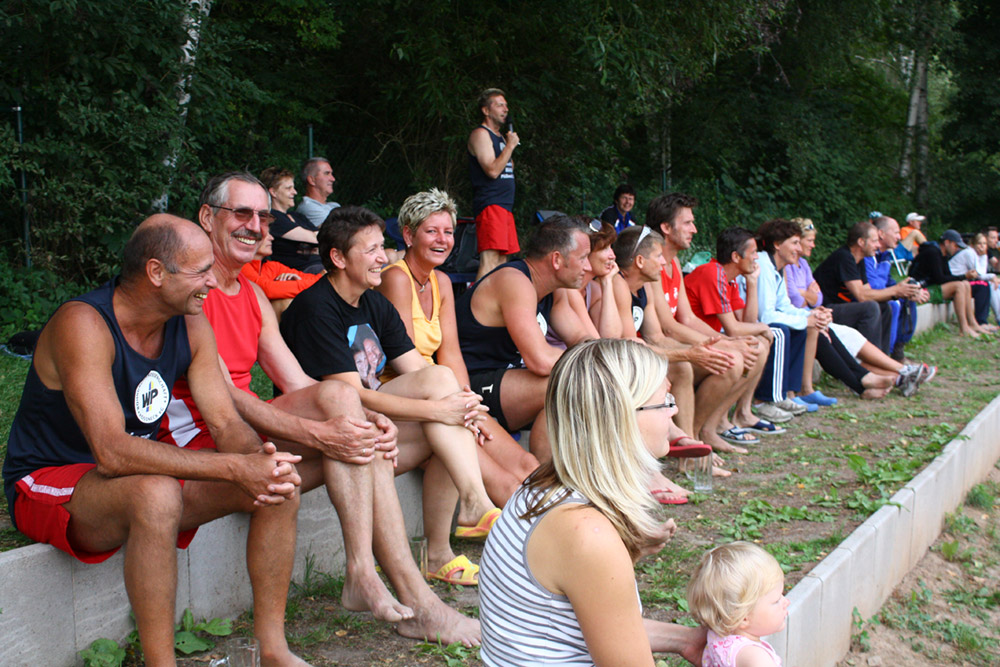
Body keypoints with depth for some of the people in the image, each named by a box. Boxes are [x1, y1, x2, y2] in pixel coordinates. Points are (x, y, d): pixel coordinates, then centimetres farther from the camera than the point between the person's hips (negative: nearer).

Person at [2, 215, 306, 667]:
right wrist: (236, 467, -39)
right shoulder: (83, 324, -27)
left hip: (145, 475, 7)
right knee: (157, 494, -39)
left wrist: (259, 457, -29)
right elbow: (113, 453, -36)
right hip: (47, 485, -7)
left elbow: (226, 423, -5)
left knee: (278, 484, -10)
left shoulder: (190, 324, -4)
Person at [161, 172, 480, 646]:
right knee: (338, 394, -25)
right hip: (201, 443, -8)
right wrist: (318, 433, -29)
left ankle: (415, 600, -17)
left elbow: (300, 387, 10)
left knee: (360, 441, -15)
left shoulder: (253, 296, 18)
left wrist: (366, 422, -9)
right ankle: (362, 575, -25)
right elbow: (221, 395, -20)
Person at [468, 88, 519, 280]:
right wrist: (510, 145, -9)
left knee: (502, 260, 8)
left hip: (505, 205, 10)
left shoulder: (501, 137, 23)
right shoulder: (480, 134, -6)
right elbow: (492, 170, -17)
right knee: (489, 260, -18)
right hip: (489, 204, -10)